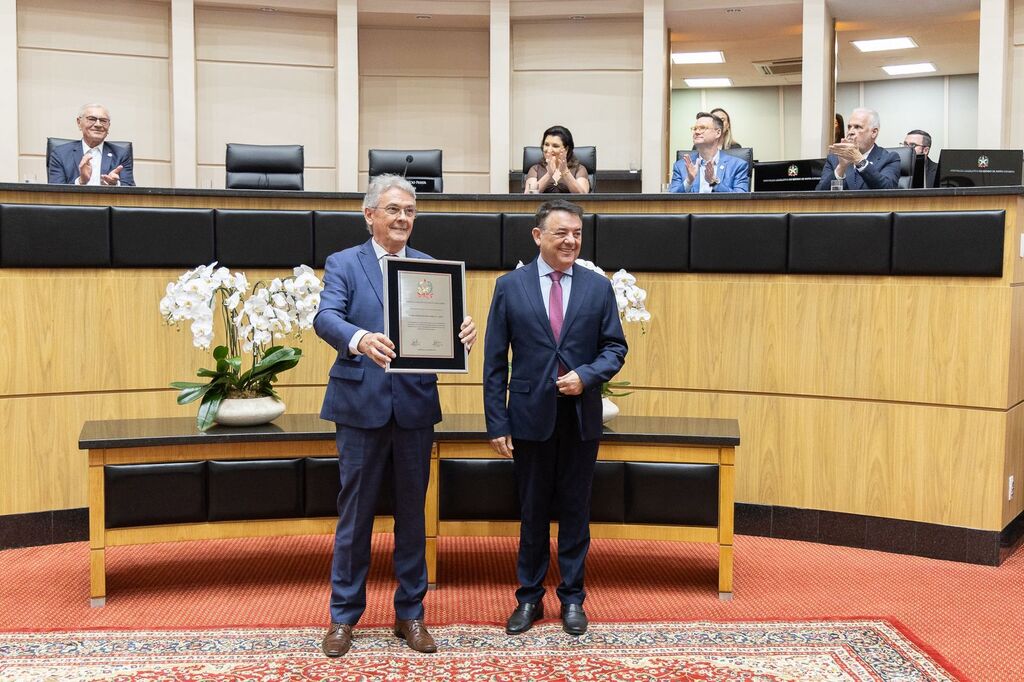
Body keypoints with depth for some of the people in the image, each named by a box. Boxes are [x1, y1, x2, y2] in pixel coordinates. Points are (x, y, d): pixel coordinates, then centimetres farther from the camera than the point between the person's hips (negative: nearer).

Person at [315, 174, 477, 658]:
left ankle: (411, 613, 24)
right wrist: (359, 339, -37)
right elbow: (326, 318, -15)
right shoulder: (343, 264, 1)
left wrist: (464, 333, -26)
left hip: (416, 405, 2)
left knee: (412, 513, 11)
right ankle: (344, 614, 21)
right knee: (354, 512, 7)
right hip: (361, 404, -2)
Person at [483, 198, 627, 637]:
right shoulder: (509, 286, -1)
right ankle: (529, 597, 24)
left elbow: (615, 347, 5)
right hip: (531, 417, -1)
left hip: (581, 418, 1)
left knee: (575, 510, 10)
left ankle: (572, 598, 23)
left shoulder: (598, 287, 3)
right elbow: (495, 361, -1)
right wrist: (497, 423, -6)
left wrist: (587, 376, -16)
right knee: (532, 512, 10)